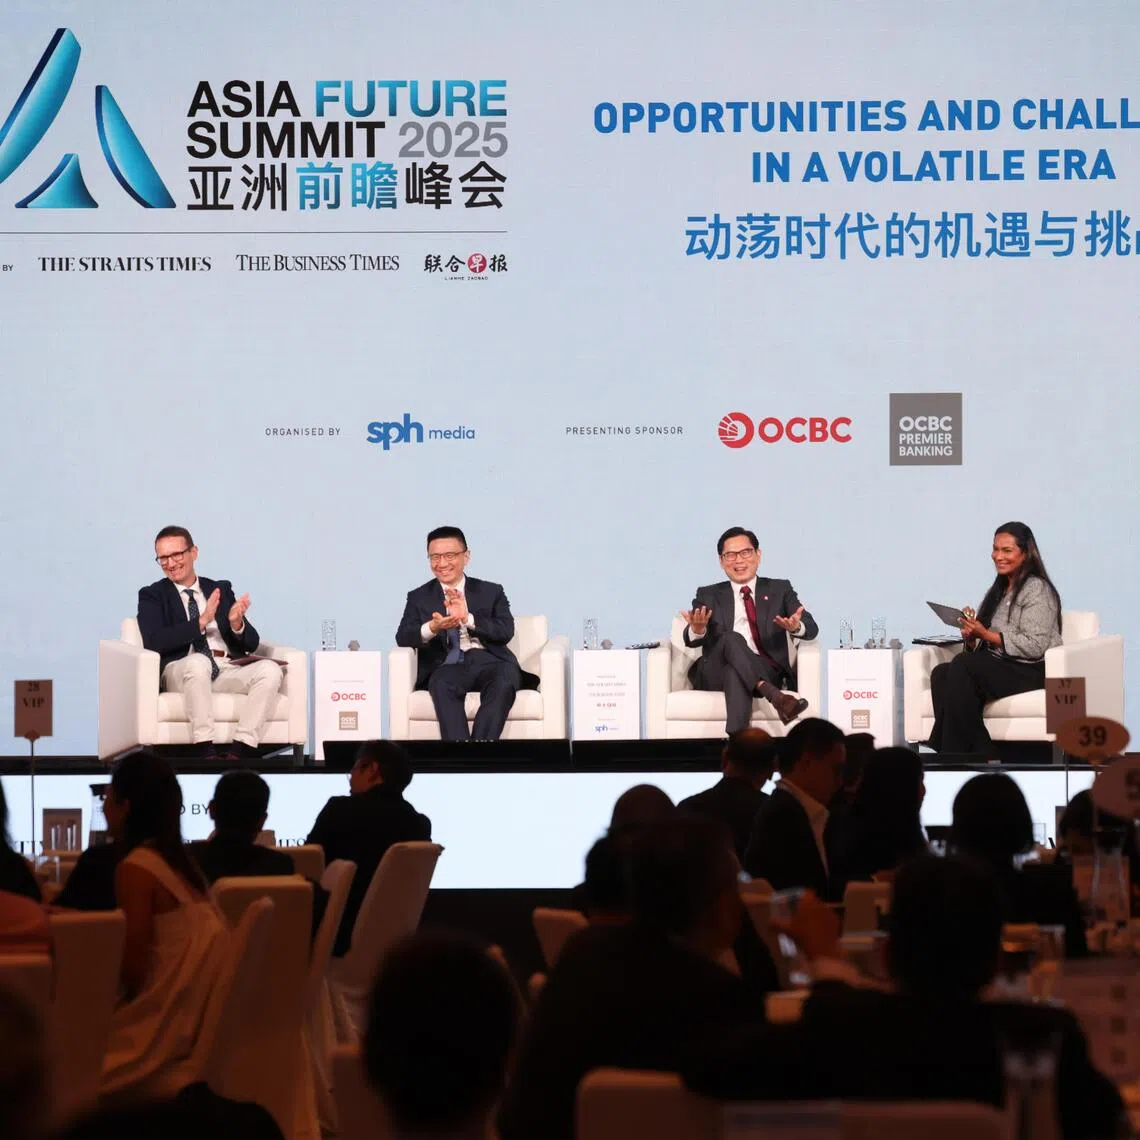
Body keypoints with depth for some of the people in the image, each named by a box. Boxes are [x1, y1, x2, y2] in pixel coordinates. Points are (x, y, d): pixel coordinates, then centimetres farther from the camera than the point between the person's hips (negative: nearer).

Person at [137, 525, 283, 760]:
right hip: (181, 672, -4)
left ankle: (239, 750, -35)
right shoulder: (153, 596, 12)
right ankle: (203, 751, -39)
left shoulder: (221, 589, 20)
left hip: (228, 670, 4)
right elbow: (154, 642, -7)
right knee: (198, 661, -38)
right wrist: (201, 622, -15)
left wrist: (237, 624, -9)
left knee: (269, 669, -26)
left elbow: (251, 644, 15)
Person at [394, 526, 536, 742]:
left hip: (488, 661, 0)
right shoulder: (419, 598, 20)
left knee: (505, 681, -35)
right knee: (442, 684, -37)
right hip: (448, 665, 0)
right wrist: (431, 628, -18)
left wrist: (468, 619, -15)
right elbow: (403, 638, 5)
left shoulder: (491, 592, 19)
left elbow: (506, 632, 2)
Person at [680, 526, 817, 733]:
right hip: (714, 675, 1)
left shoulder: (779, 590, 17)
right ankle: (773, 695, -50)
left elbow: (811, 628, 3)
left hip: (765, 671, -1)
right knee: (731, 638, -33)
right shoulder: (709, 595, 17)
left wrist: (795, 627, -24)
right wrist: (697, 630, -26)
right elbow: (691, 640, 1)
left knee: (735, 673, -36)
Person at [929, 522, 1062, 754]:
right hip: (998, 668, 8)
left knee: (962, 665, -31)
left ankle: (955, 757, -29)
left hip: (1032, 672, -8)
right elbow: (979, 648, 18)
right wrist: (971, 636, -6)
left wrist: (986, 634, -17)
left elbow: (1034, 646, -15)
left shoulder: (1037, 589, -3)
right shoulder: (997, 591, 22)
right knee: (941, 673, -21)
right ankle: (982, 755, -30)